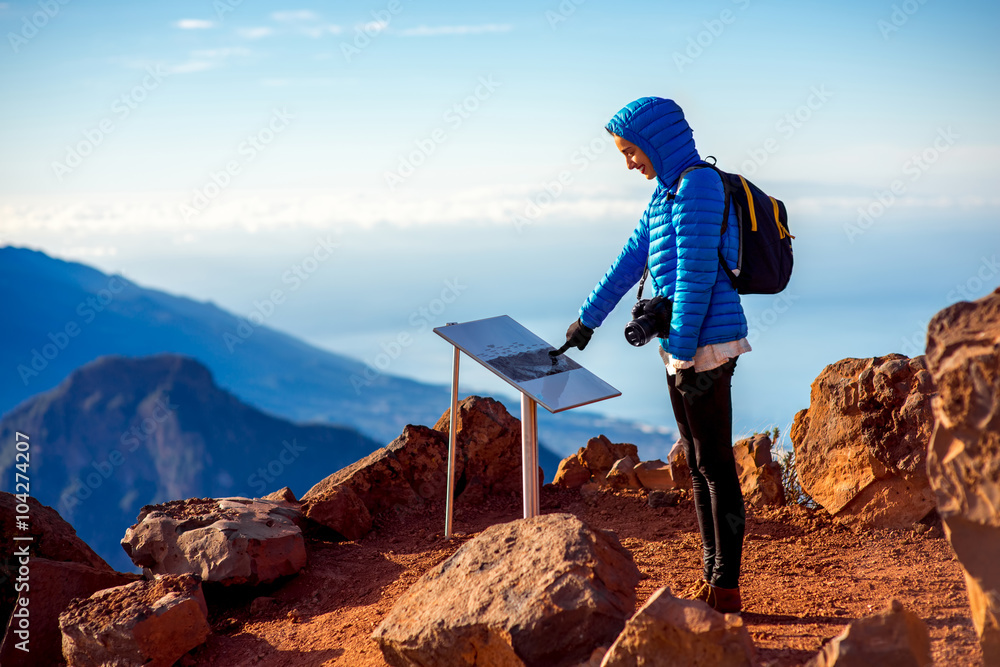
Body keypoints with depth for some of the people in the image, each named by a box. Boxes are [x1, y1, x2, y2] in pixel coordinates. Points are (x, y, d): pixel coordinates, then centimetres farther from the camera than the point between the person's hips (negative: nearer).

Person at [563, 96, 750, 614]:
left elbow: (695, 277, -19)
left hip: (706, 346, -10)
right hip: (682, 345, 10)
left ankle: (726, 589, 6)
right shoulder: (666, 192, 15)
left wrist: (685, 355, -19)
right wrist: (586, 320, 27)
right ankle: (712, 577, 22)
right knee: (698, 466, 13)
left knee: (715, 466, -3)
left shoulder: (697, 187, -14)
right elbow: (630, 261, 22)